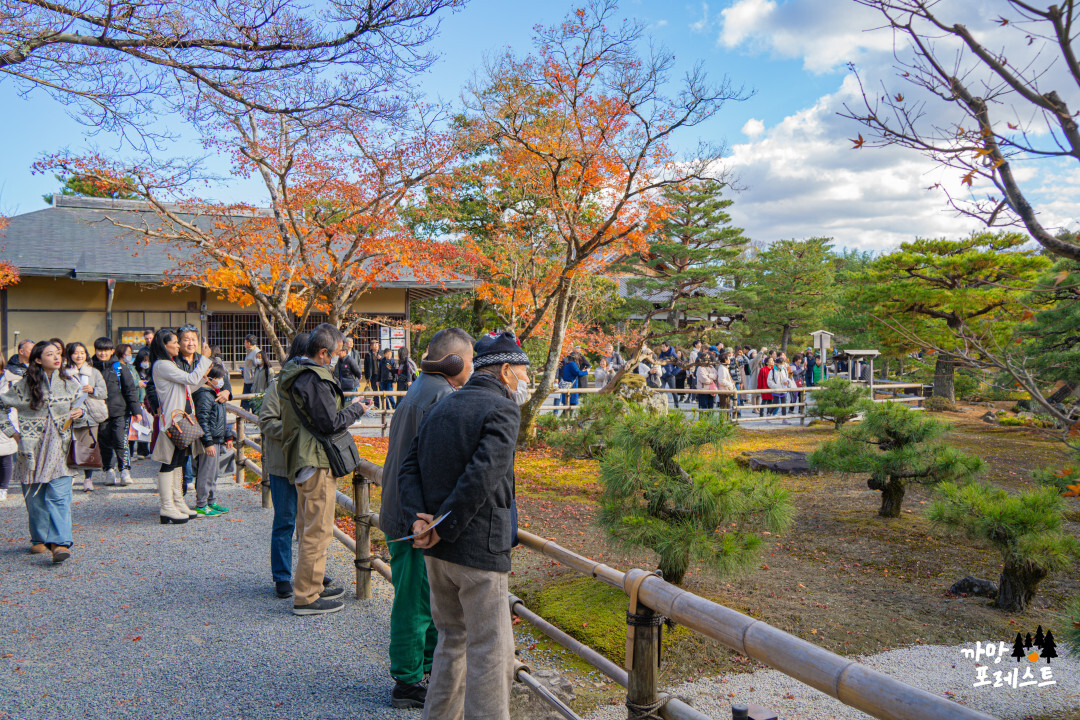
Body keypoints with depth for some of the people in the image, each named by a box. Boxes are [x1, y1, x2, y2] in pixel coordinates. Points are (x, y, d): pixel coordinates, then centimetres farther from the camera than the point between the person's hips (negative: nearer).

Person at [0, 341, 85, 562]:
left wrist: (80, 412, -1)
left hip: (60, 448, 0)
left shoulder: (70, 384, 7)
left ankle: (60, 543, -16)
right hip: (33, 449, 0)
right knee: (35, 496, 7)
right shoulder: (25, 385, 1)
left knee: (59, 496, -10)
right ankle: (39, 539, 23)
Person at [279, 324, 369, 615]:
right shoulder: (315, 379, -20)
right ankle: (306, 597, 3)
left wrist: (345, 406, 15)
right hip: (317, 463, -11)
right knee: (318, 531, -3)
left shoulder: (292, 373, 13)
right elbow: (330, 423, -21)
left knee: (309, 529, 19)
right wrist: (356, 410, -6)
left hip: (301, 460, 11)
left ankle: (312, 586, 31)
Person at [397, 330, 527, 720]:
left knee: (453, 639, 22)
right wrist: (443, 529, -15)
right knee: (490, 655, 2)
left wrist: (418, 517, -5)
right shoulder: (503, 410, -11)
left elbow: (409, 467, 7)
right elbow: (481, 478, -22)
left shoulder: (441, 406, 14)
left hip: (437, 554, 8)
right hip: (479, 550, -8)